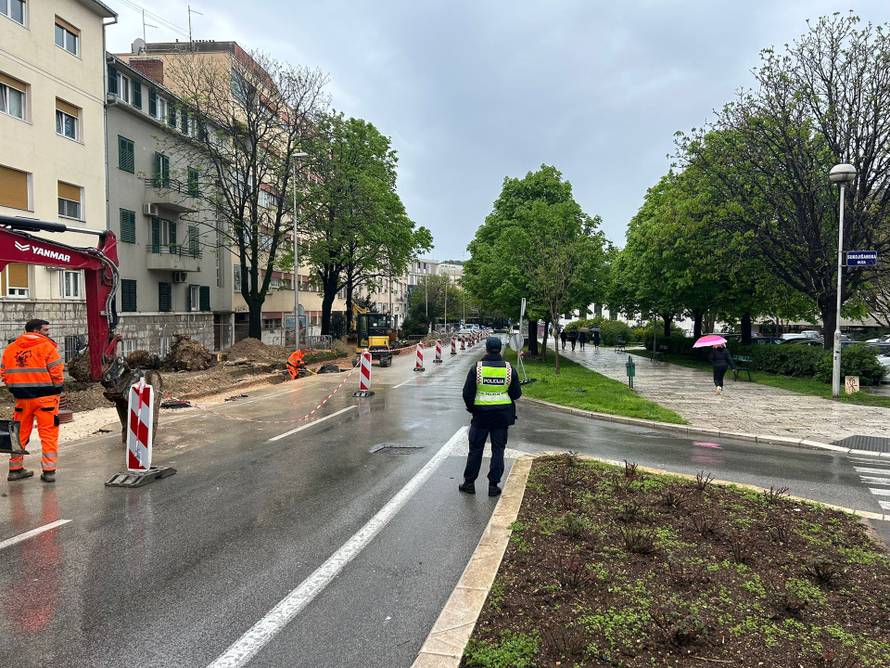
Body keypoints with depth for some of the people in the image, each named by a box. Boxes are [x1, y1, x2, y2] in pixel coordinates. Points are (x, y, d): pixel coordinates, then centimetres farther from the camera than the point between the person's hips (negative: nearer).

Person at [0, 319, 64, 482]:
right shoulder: (47, 347, -9)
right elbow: (57, 372, -13)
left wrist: (16, 389, 17)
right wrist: (55, 389, 2)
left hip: (21, 397, 5)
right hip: (45, 397, -5)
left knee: (19, 433, 17)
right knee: (48, 433, 1)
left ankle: (15, 468, 25)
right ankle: (49, 470, 0)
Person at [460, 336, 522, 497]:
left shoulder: (476, 368, -10)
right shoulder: (509, 369, -5)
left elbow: (467, 393, -8)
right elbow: (516, 394, -1)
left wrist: (471, 408, 10)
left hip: (481, 414, -1)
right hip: (502, 415, 1)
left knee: (475, 449, 10)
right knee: (498, 450, 9)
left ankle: (469, 482, 18)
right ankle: (494, 485, 11)